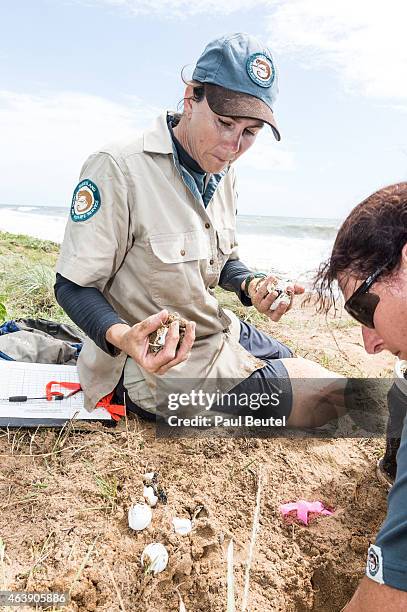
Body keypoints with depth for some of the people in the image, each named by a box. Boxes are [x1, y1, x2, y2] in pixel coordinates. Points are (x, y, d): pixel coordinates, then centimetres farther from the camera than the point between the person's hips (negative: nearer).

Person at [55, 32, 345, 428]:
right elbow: (74, 286, -19)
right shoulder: (117, 168, -22)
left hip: (223, 334, 9)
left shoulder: (223, 175, 4)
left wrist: (252, 286, -8)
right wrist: (123, 336, -39)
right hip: (160, 364, -8)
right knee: (331, 397, -4)